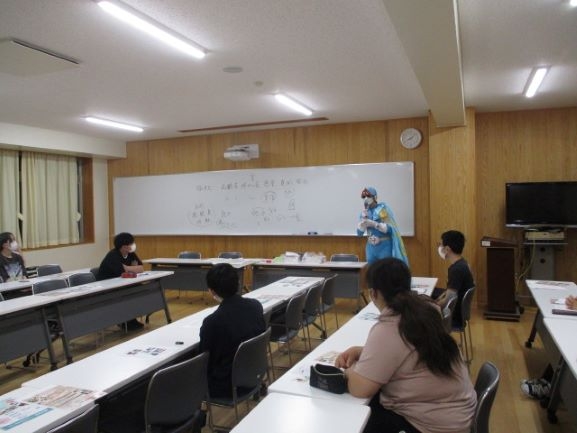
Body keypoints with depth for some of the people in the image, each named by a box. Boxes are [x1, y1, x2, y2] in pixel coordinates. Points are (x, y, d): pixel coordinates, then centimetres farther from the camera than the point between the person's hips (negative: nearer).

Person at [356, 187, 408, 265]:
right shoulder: (364, 212, 7)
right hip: (371, 248, 5)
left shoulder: (383, 209, -6)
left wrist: (373, 224, -21)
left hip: (384, 247, -4)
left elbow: (390, 229, -13)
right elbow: (359, 233, 3)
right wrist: (363, 219, -11)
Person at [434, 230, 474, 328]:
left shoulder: (456, 269, -25)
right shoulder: (462, 264, 5)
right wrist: (435, 302, 4)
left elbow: (448, 301, -25)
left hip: (455, 317, -9)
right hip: (458, 312, 9)